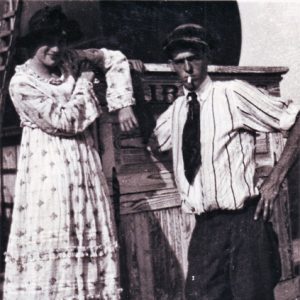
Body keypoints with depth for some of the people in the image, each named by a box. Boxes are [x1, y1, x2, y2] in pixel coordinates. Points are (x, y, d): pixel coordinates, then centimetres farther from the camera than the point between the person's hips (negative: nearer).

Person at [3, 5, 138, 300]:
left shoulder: (68, 65, 6)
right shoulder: (21, 83, -11)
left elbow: (116, 60, 13)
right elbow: (66, 121, -14)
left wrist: (123, 106, 4)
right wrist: (84, 82, -5)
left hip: (83, 163, 6)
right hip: (50, 170, -6)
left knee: (89, 235, 8)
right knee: (51, 240, -4)